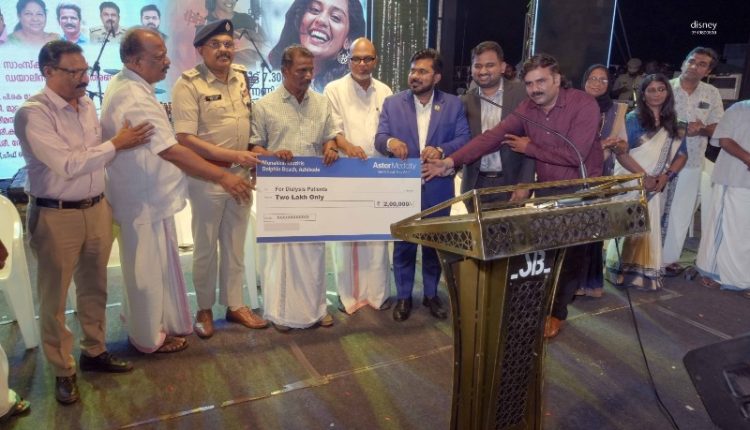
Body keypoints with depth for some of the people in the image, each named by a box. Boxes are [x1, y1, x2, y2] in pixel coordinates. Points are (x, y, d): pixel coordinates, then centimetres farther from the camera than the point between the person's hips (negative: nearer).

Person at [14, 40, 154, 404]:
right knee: (55, 296, 9)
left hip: (96, 209, 6)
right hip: (56, 217, -6)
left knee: (94, 287, 18)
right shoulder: (33, 113, -16)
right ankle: (63, 370, 24)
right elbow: (67, 165, -21)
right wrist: (117, 144, -15)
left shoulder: (87, 104, 6)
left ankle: (94, 351, 36)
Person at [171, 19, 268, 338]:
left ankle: (234, 305, 29)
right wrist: (231, 154, -23)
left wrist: (257, 154, 6)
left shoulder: (241, 77, 6)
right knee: (206, 246, 9)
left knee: (235, 244, 15)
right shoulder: (188, 84, -14)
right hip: (207, 177, -5)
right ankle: (204, 309, 27)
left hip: (240, 174, 6)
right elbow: (185, 139, -19)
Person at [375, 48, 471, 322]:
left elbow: (464, 139, -6)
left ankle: (431, 295, 32)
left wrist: (442, 150, -25)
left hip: (438, 189, 1)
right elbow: (379, 138, -5)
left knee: (435, 243, 13)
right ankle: (403, 297, 25)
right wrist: (390, 142, -30)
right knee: (403, 244, 9)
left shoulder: (453, 104, 2)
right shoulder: (392, 103, 3)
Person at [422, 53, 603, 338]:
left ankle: (556, 312, 26)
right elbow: (492, 137, -11)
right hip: (546, 192, 4)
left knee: (570, 257, 6)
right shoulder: (527, 108, -1)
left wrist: (529, 148, -14)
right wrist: (451, 161, -22)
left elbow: (574, 155, -24)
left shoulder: (584, 104, -16)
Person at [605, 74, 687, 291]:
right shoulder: (633, 118, -4)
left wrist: (665, 176, -8)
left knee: (651, 229, 6)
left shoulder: (672, 122, 10)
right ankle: (623, 271, 7)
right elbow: (621, 153, -11)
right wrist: (644, 176, -18)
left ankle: (646, 273, 14)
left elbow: (682, 154, 10)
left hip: (656, 187, 4)